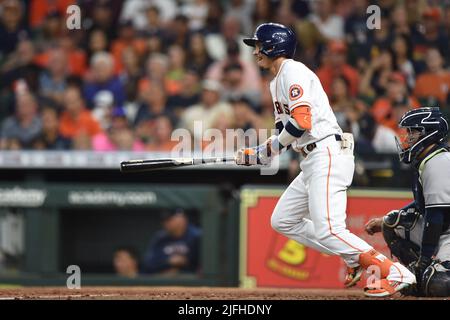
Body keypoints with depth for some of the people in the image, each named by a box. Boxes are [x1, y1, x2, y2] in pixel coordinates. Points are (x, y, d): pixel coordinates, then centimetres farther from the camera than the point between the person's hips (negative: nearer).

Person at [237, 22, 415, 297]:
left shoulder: (293, 71, -9)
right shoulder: (278, 82, 22)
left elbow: (301, 122, -20)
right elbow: (287, 133, 25)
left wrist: (270, 148, -7)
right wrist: (257, 155, 14)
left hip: (327, 155, -11)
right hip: (313, 162, 11)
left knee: (327, 230, -19)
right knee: (283, 221, 14)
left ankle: (394, 273, -17)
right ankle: (356, 260, 11)